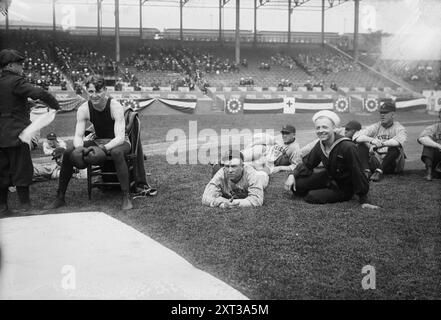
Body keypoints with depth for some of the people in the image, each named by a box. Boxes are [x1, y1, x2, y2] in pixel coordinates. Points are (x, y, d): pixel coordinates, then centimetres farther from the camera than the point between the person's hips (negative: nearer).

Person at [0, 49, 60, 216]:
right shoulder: (16, 82, -14)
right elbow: (40, 94, -24)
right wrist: (56, 107, -12)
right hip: (16, 134, -7)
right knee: (21, 169, 2)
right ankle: (25, 205, 8)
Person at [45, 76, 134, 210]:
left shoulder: (115, 107, -24)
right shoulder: (84, 109, -11)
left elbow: (120, 137, -31)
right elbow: (78, 135, -13)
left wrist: (104, 148, -47)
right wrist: (79, 147, -37)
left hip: (118, 142, -5)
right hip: (98, 141, 5)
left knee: (116, 152, -41)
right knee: (68, 153, -14)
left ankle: (126, 197, -33)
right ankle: (60, 197, -2)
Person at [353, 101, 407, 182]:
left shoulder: (399, 128, -2)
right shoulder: (375, 127, 9)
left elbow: (399, 141, -28)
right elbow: (356, 136, -8)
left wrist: (381, 143, -35)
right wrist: (371, 140, -27)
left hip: (392, 165, -4)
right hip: (376, 162, 4)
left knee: (395, 148, -32)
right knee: (362, 145, -12)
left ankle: (379, 172, -34)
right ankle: (366, 171, -28)